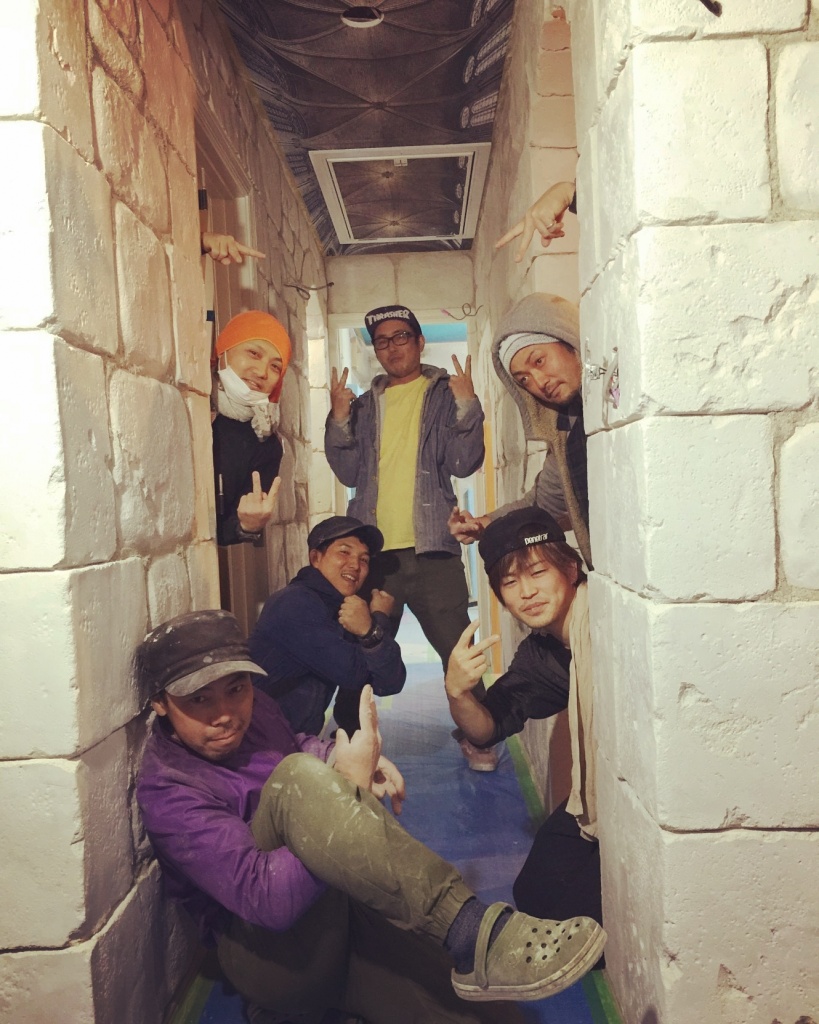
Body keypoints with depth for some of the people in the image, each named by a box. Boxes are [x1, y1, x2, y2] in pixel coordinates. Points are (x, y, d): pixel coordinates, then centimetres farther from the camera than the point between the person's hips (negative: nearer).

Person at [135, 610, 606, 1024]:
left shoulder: (255, 710, 2)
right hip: (272, 955, -5)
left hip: (339, 904, 6)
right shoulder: (167, 791, -18)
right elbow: (266, 900, -28)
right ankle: (471, 934, -36)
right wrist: (348, 786, -29)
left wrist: (357, 759, 2)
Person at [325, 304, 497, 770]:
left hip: (432, 547, -3)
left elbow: (464, 463, -4)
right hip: (374, 551, 3)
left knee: (458, 648, -1)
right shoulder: (365, 405, 15)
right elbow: (349, 473, 7)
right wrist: (339, 420, -4)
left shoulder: (445, 394, 7)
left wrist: (467, 406, -15)